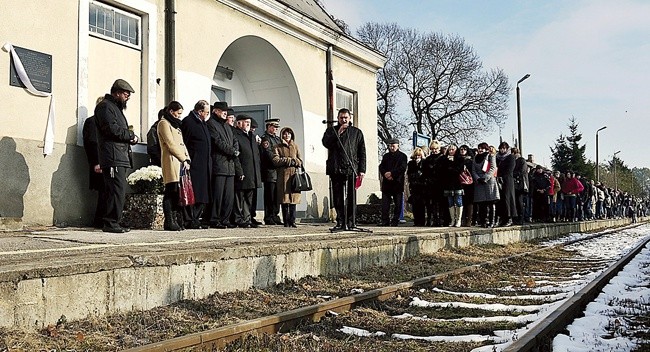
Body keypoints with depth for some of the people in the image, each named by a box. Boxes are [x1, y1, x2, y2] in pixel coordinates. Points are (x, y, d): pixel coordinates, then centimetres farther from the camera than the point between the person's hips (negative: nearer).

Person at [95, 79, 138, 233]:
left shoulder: (116, 107, 27)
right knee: (117, 191, -13)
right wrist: (131, 135, -6)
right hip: (113, 157, -10)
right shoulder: (105, 106, -5)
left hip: (120, 158, 10)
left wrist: (130, 136, 5)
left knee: (119, 191, 9)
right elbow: (112, 129, -17)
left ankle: (113, 223, 13)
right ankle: (110, 223, -10)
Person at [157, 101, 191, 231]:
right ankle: (169, 222, -9)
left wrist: (187, 159, 8)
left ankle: (173, 220, 7)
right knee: (171, 192, -10)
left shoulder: (175, 124, 26)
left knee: (177, 193, 5)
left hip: (180, 162, 9)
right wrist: (184, 159, -10)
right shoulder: (164, 123, -2)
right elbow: (171, 144, -11)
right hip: (171, 161, -9)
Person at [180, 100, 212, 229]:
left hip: (204, 165, 9)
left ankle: (195, 219, 15)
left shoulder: (203, 123, 21)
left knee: (202, 195, 9)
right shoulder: (188, 121, -7)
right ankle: (189, 221, -4)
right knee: (192, 194, -7)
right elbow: (183, 143, -12)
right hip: (194, 165, -9)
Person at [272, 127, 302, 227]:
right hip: (283, 176, -2)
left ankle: (292, 221, -2)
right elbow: (275, 160, -3)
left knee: (293, 200, -5)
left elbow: (300, 162, 12)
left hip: (294, 175, 2)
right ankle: (286, 222, -1)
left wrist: (292, 161, -6)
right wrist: (290, 160, -6)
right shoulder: (277, 147, 11)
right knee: (284, 200, -5)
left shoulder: (295, 146, 18)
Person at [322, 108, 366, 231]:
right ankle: (340, 222, 3)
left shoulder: (357, 132, 16)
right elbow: (325, 143, -3)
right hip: (336, 169, 0)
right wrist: (338, 133, -11)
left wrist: (362, 170, 3)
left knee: (351, 197, -3)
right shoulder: (331, 130, 15)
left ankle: (351, 222, 2)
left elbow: (362, 152, 12)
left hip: (351, 169, 0)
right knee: (338, 198, 0)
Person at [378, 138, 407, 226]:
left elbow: (402, 168, -8)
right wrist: (385, 174, -10)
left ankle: (395, 221, 5)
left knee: (398, 204, -1)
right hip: (386, 183, 3)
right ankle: (385, 222, -1)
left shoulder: (402, 156, 5)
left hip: (397, 183, -3)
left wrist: (391, 173, -14)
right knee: (385, 203, -3)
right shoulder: (386, 156, 18)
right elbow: (381, 167, 9)